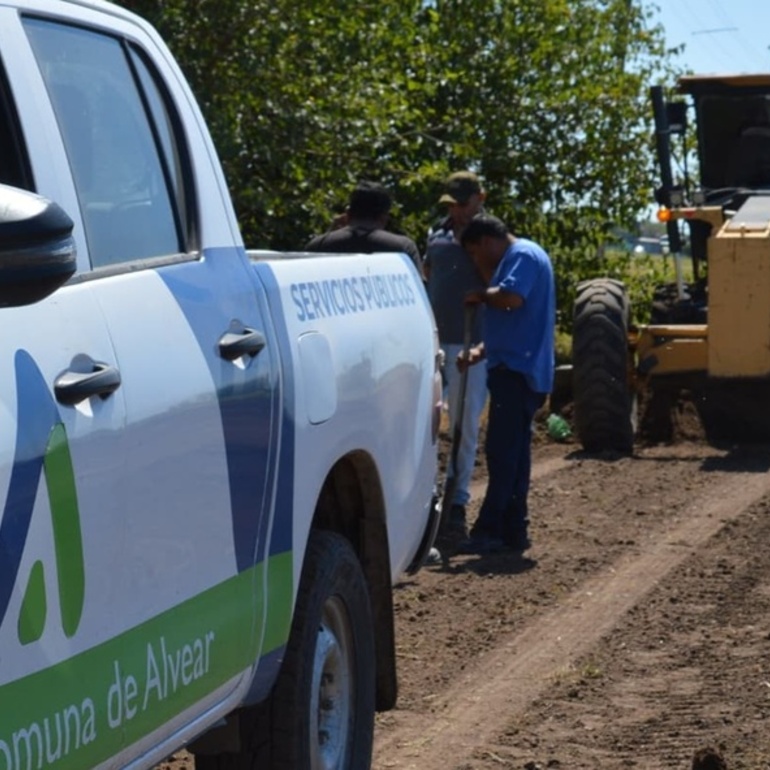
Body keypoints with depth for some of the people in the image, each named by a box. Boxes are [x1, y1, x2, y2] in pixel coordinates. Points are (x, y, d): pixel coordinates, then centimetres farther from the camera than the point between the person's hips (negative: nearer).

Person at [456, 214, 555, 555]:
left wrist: (481, 295, -9)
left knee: (503, 452, -11)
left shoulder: (523, 255, -9)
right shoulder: (516, 258, 23)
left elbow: (512, 298, -28)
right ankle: (513, 530, 14)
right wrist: (481, 351, 16)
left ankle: (490, 530, -12)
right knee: (512, 453, 11)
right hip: (517, 369, 11)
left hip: (517, 370, -11)